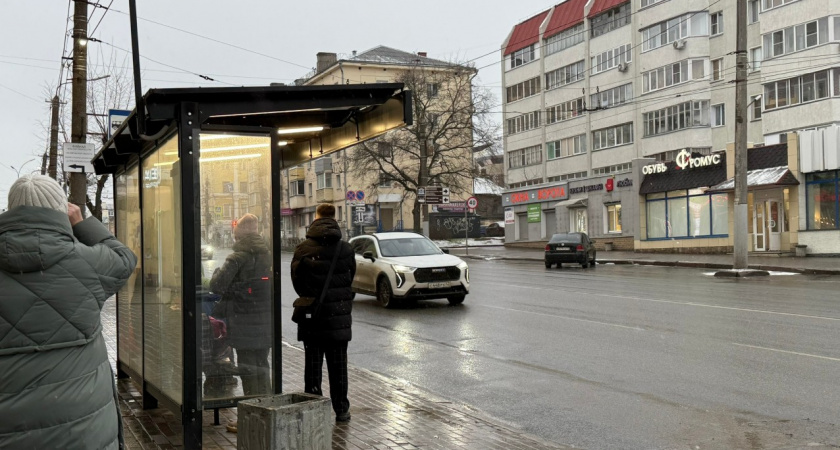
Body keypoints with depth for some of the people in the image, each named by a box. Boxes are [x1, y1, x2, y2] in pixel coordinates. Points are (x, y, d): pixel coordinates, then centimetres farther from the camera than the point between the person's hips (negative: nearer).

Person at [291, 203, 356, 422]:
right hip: (339, 315, 2)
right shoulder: (346, 248, -2)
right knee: (338, 364, 11)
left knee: (313, 363, 7)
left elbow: (297, 281, -2)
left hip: (312, 316, -2)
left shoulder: (304, 248, -8)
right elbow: (353, 279, 6)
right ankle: (341, 410, 15)